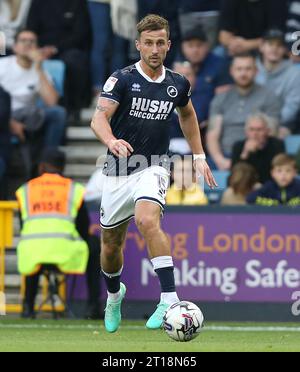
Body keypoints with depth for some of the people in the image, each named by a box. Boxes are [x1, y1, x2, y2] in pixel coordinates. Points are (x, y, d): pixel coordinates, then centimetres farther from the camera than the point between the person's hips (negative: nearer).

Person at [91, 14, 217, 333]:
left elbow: (187, 115, 25)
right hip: (118, 169, 1)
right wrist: (111, 141, -42)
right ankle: (114, 294, 45)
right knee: (111, 244, 12)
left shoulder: (178, 85, 3)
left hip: (153, 167, 0)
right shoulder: (122, 80, -8)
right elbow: (99, 118, -21)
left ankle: (169, 300, -36)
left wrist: (198, 156, 22)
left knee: (148, 221, -31)